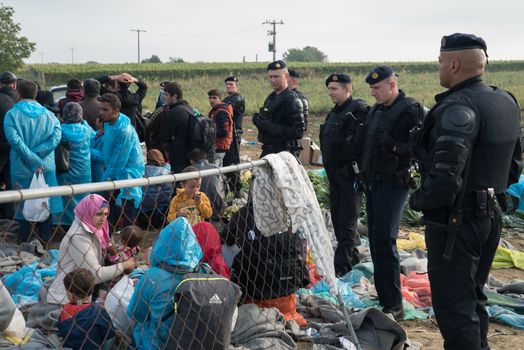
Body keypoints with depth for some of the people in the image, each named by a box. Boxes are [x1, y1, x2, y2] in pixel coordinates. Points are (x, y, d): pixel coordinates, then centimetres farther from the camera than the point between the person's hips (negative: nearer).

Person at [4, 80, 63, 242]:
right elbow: (55, 137, -10)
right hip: (46, 167, 3)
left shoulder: (12, 115, -8)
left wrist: (33, 160, -19)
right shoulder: (48, 114, 1)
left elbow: (15, 140, -20)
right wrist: (37, 155, -13)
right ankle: (46, 237, 24)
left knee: (23, 203, 10)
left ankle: (26, 240, 18)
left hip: (22, 168, -3)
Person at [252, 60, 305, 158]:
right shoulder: (270, 97, 15)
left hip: (283, 153, -8)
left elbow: (298, 132, -19)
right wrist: (259, 121, 1)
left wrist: (269, 126, -22)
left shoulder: (292, 100, -12)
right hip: (267, 151, 8)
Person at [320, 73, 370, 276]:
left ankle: (342, 265, -1)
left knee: (347, 221, -5)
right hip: (335, 174, 9)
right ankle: (352, 257, 27)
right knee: (337, 217, 14)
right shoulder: (334, 113, 17)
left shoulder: (359, 110, -13)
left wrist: (360, 170, -22)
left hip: (351, 174, -9)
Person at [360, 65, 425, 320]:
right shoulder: (376, 110, 13)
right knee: (374, 239, 12)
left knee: (384, 241, -12)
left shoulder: (410, 110, -13)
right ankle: (382, 297, 23)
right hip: (373, 182, 9)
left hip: (393, 184, -9)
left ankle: (394, 306, -4)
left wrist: (393, 144, -29)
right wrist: (364, 173, 15)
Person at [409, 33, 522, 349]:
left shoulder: (458, 108, -22)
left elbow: (445, 177, -29)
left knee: (454, 309, -1)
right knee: (474, 297, 23)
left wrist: (419, 200, -11)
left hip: (455, 222, -9)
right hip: (490, 215, 9)